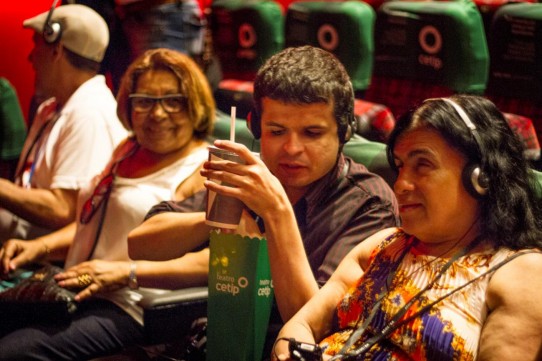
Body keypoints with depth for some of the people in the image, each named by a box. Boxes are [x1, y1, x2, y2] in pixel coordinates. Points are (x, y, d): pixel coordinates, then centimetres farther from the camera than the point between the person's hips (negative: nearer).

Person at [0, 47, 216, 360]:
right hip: (71, 292, 8)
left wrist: (128, 272, -23)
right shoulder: (128, 151, 19)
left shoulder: (204, 170, -6)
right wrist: (40, 247, 10)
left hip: (126, 310, -8)